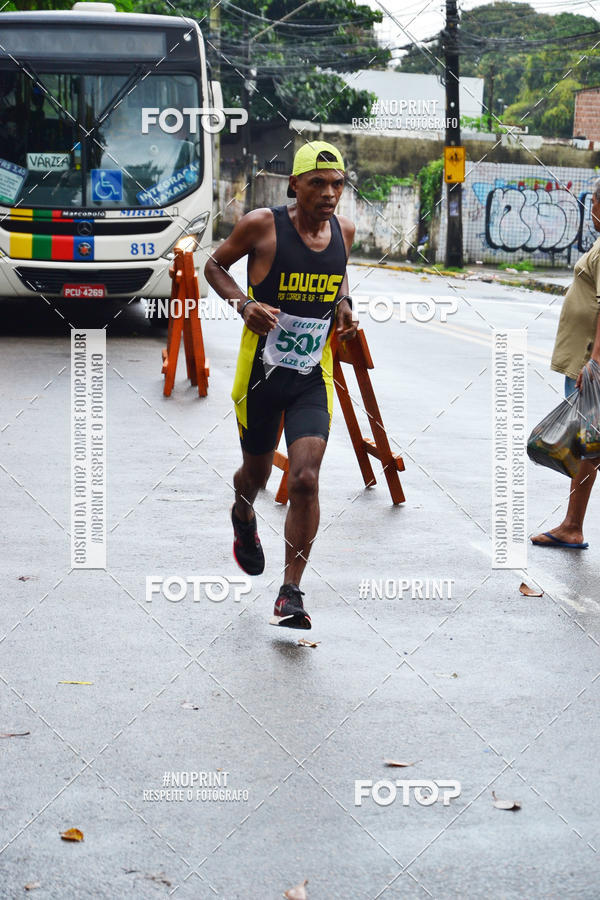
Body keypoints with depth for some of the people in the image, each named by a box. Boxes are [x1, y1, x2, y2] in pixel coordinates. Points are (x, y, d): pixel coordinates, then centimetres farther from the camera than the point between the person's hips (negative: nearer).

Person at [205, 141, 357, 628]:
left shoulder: (344, 230, 0)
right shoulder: (262, 225, -13)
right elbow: (215, 265, 2)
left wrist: (343, 305, 2)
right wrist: (244, 303, -15)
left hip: (313, 378, 2)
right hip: (261, 373, -2)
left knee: (305, 479, -15)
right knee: (256, 473, 16)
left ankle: (291, 593, -6)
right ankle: (243, 516, 56)